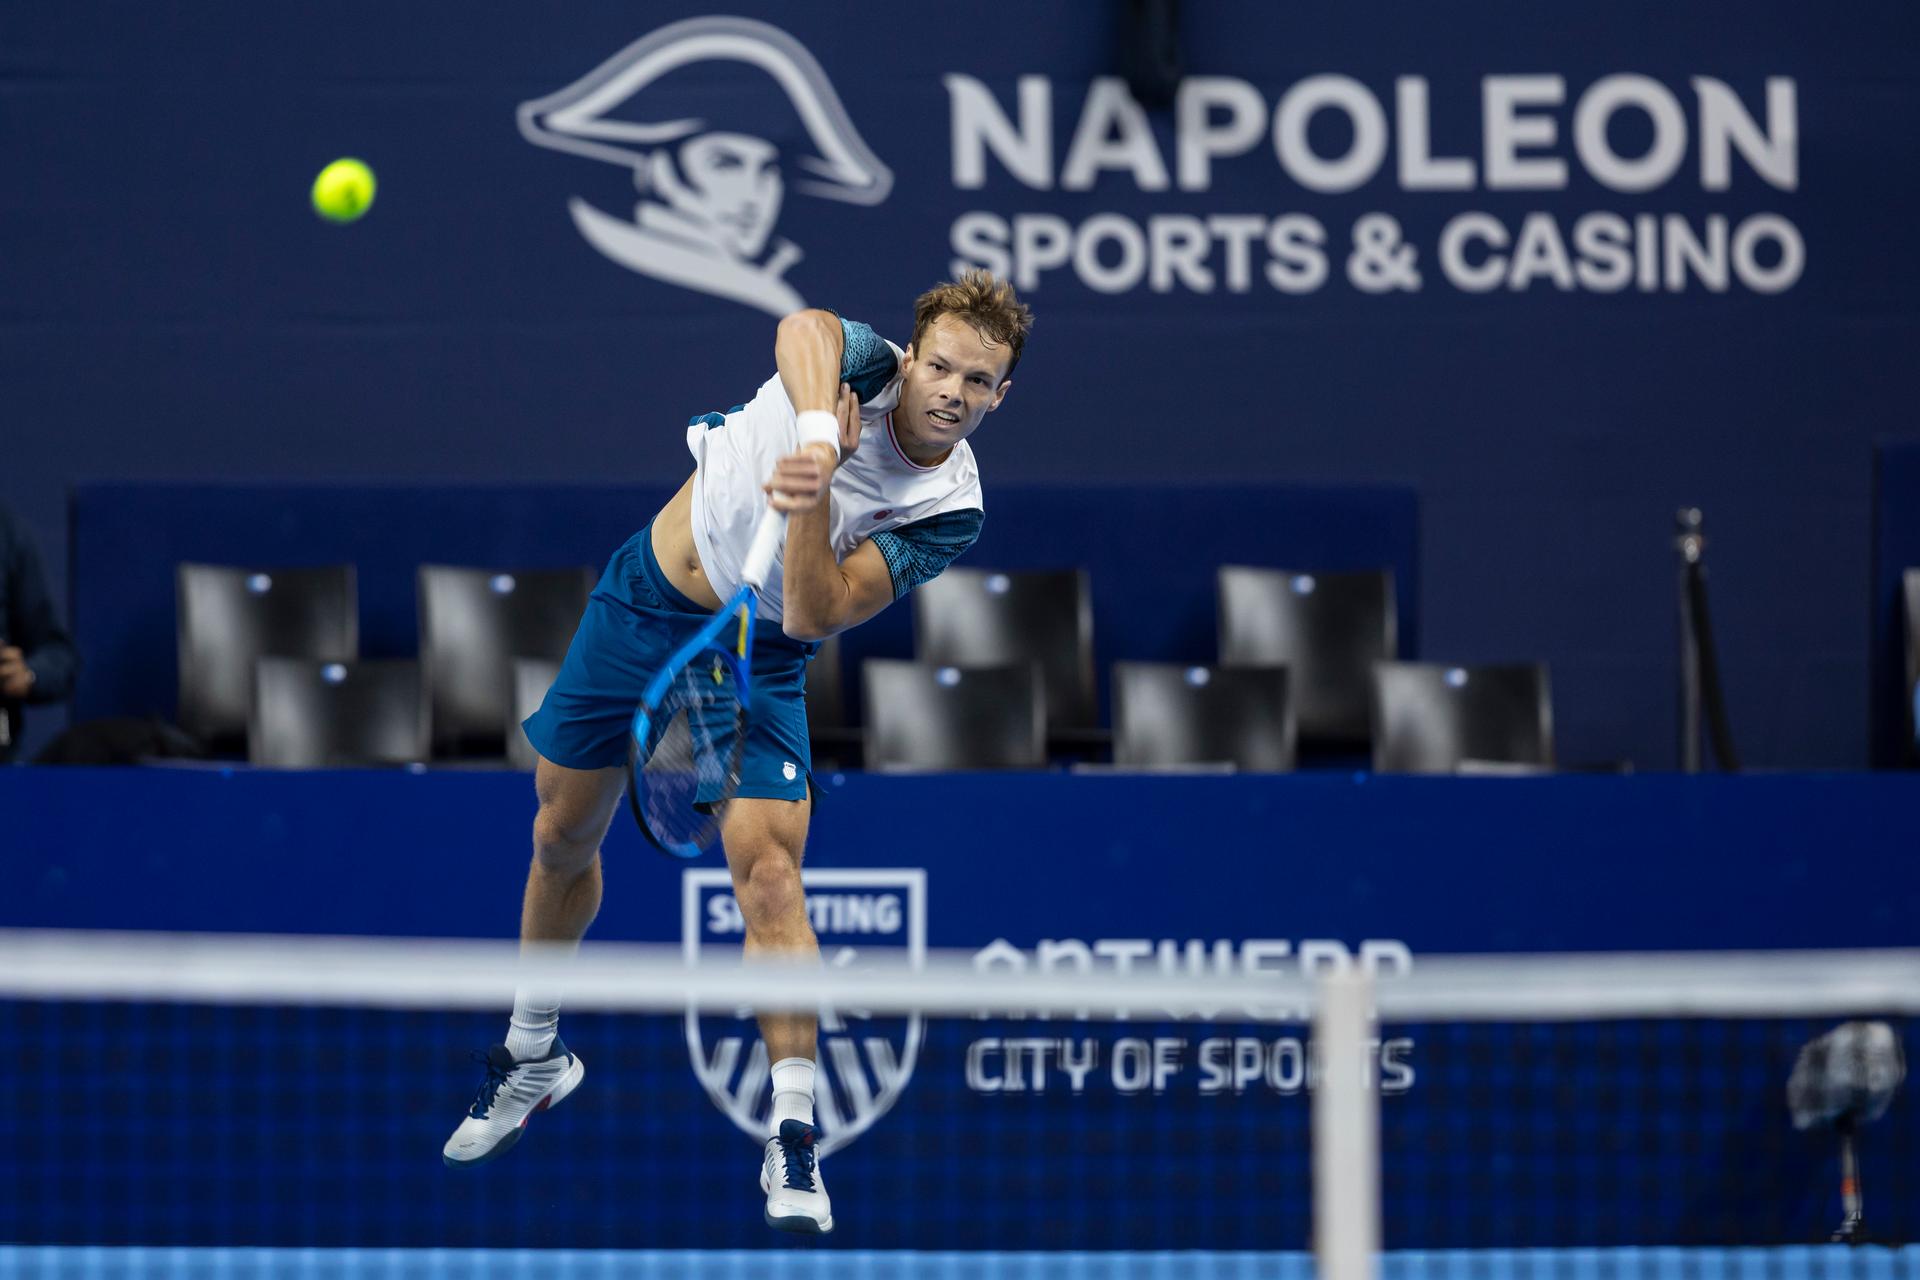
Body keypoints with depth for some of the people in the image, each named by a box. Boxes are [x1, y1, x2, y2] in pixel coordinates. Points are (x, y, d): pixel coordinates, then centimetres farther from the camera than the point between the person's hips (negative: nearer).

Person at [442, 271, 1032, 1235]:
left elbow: (814, 616, -27)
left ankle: (792, 1139, -13)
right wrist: (818, 432, -60)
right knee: (563, 835, 14)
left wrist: (814, 500, -42)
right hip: (642, 601, 2)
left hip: (755, 656, -2)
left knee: (768, 871, -19)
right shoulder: (870, 369, -17)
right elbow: (803, 329, -43)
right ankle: (533, 1055, 39)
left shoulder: (949, 511, -18)